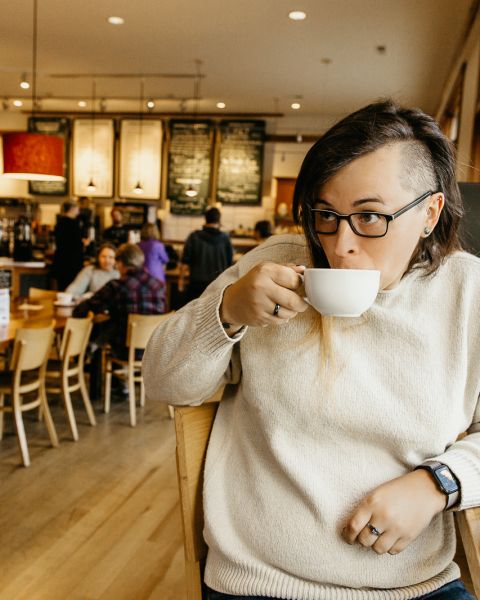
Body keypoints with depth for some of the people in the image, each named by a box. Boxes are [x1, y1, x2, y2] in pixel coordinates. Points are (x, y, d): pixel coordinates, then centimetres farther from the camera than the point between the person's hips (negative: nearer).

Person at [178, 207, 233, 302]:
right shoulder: (225, 239, -4)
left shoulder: (194, 237, -6)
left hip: (197, 283, -1)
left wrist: (181, 278, 6)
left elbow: (185, 262, -5)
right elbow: (229, 262, 5)